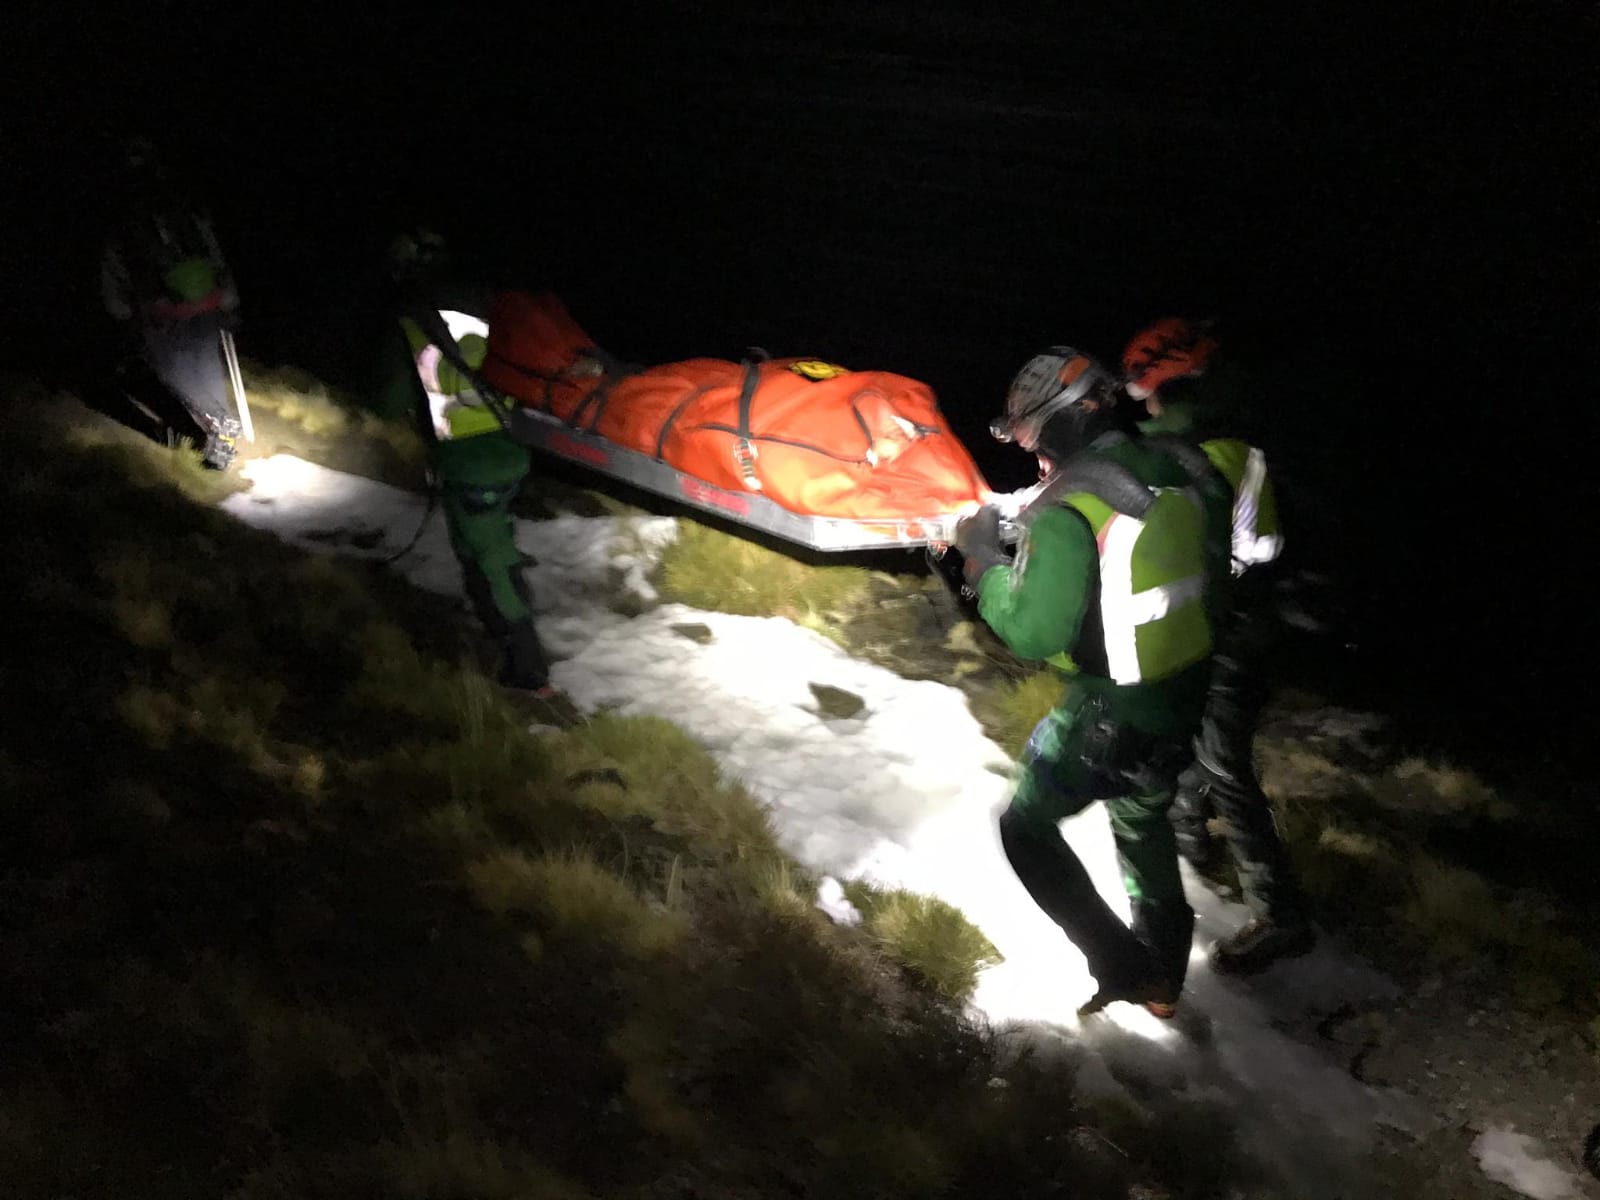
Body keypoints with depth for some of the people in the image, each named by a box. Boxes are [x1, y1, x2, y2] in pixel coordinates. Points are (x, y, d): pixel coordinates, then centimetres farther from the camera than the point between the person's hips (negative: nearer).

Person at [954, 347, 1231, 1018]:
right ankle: (1164, 975, 43)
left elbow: (1032, 633, -24)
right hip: (1185, 700, 8)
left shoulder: (1068, 513, -24)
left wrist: (984, 562, -10)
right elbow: (1210, 569, 12)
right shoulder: (1173, 473, -2)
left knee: (1026, 827, 11)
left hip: (1109, 712, -7)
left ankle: (1122, 967, 12)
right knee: (1143, 822, 28)